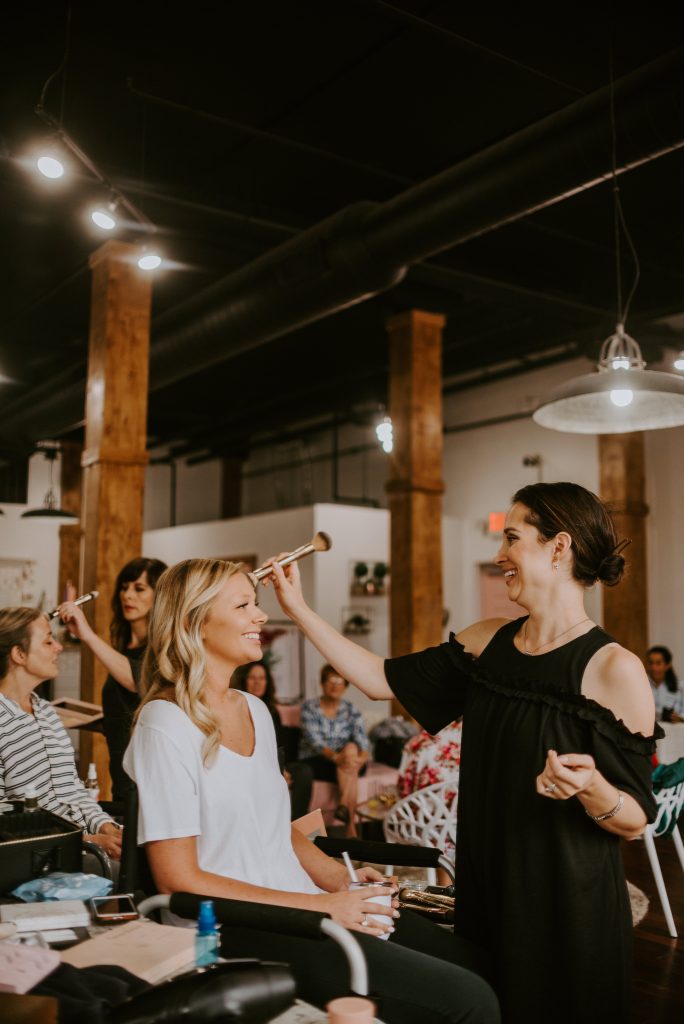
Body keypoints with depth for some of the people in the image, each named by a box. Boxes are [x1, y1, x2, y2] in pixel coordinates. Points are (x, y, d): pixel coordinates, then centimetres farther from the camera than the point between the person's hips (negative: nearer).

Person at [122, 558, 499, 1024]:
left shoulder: (255, 709, 12)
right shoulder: (165, 723, -12)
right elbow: (180, 879, -14)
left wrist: (339, 878, 1)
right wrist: (320, 906, -17)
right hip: (243, 931, -8)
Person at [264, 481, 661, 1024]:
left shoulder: (615, 669, -16)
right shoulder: (489, 640, 1)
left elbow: (636, 821, -11)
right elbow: (384, 680, 3)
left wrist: (591, 788, -32)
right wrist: (300, 609, 2)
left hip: (567, 909, -5)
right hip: (484, 888, 5)